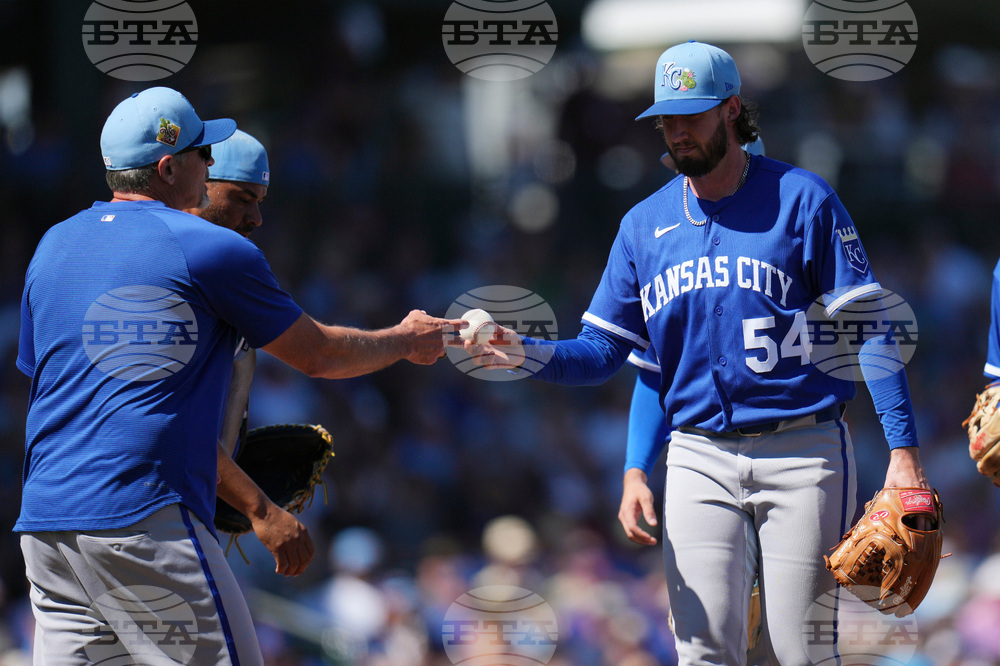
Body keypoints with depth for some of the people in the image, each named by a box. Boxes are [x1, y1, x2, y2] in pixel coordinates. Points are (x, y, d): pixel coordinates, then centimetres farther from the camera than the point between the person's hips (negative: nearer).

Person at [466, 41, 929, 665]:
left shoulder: (801, 198, -1)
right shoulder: (646, 223, 11)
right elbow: (604, 349, 11)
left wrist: (903, 449, -11)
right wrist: (527, 355, -11)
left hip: (803, 454, -3)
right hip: (699, 458, 3)